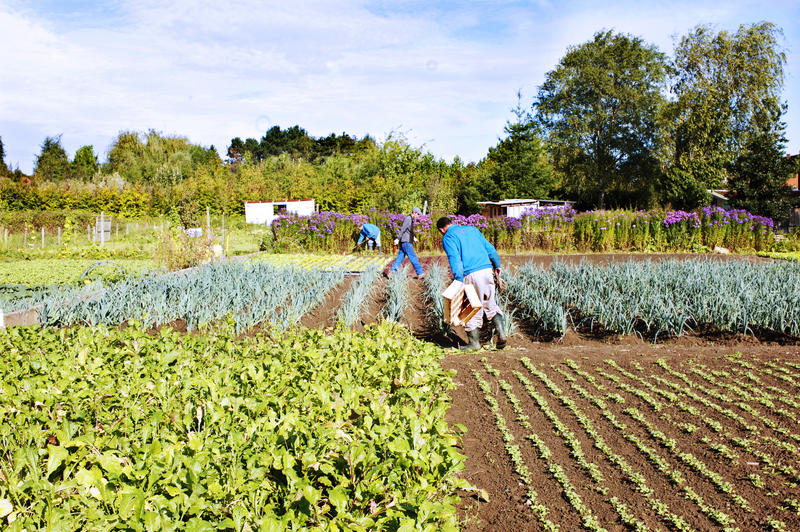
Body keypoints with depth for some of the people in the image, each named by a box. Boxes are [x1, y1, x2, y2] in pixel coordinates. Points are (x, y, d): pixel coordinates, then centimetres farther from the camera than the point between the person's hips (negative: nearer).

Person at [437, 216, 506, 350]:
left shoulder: (447, 238, 2)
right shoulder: (472, 229, 20)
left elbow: (455, 260, -12)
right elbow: (489, 248, 20)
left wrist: (459, 282, -15)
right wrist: (497, 265, 30)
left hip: (471, 274, -5)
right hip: (487, 269, 5)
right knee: (490, 304, 16)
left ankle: (474, 342, 15)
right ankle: (501, 333, 3)